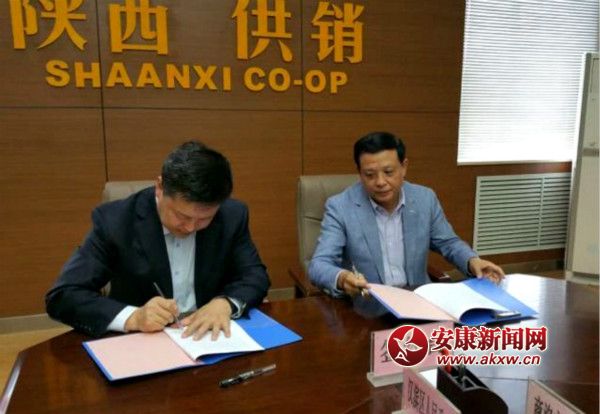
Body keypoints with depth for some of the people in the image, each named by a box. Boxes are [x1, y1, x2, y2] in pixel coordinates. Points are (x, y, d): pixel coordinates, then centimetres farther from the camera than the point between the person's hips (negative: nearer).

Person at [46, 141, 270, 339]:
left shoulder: (232, 215, -8)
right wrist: (133, 317, -27)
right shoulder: (115, 221, -14)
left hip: (211, 337, 2)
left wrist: (225, 303, -21)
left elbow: (256, 276, -1)